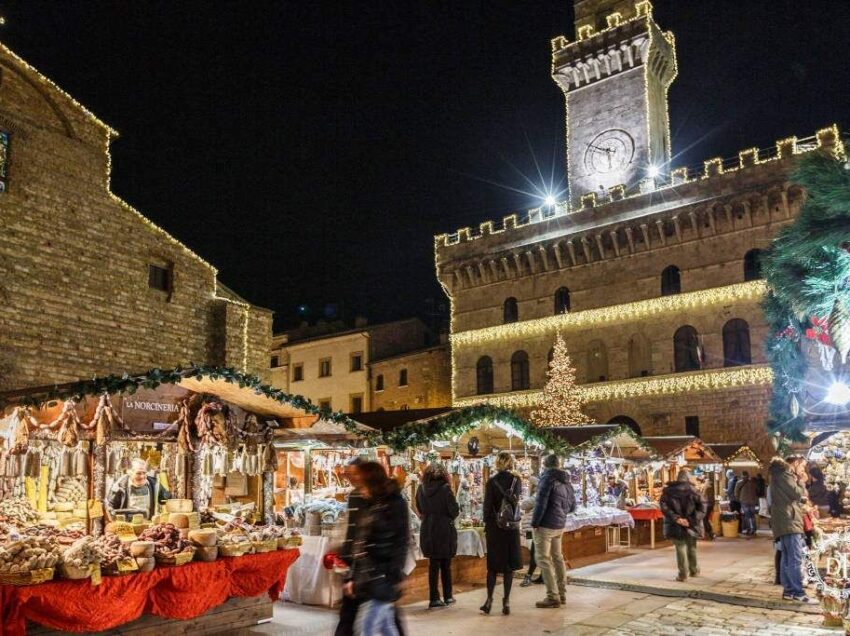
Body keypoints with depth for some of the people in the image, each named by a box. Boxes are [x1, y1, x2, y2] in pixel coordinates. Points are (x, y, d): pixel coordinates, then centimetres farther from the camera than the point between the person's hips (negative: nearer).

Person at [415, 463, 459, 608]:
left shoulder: (421, 488, -3)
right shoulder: (445, 488, -15)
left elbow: (419, 509, 8)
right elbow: (454, 510, -13)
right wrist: (450, 517, 7)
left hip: (428, 530, 3)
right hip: (444, 530, -3)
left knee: (433, 564, 11)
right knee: (446, 565, 11)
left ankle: (434, 598, 13)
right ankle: (448, 596, 20)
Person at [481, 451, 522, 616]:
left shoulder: (492, 481, -6)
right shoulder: (516, 479, -3)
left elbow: (487, 504, -4)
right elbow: (516, 499, -3)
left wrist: (486, 523, 5)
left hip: (494, 526, 0)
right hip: (512, 526, 1)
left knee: (493, 563, 10)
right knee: (509, 564, 7)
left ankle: (489, 600, 6)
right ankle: (506, 601, 6)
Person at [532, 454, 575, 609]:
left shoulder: (548, 478, -12)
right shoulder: (566, 481, 11)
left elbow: (541, 502, -18)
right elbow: (572, 506, 16)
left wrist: (534, 523, -10)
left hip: (545, 525, -8)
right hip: (560, 526, 8)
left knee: (544, 559, -3)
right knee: (557, 557, 17)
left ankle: (553, 597, -5)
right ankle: (561, 594, 22)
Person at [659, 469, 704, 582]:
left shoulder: (668, 491, -2)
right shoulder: (693, 491, -4)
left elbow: (664, 507, -10)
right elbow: (702, 508, -10)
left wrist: (676, 518, -14)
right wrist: (691, 520, -13)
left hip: (676, 526, -1)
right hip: (691, 525, 1)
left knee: (680, 548, 6)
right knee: (692, 548, 18)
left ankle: (683, 574, 4)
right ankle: (694, 571, 32)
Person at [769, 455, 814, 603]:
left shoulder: (785, 474, 24)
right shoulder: (784, 472, -8)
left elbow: (801, 497, 24)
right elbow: (798, 494, -14)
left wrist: (800, 482, 11)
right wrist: (802, 481, 2)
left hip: (787, 521, 10)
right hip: (788, 521, -10)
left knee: (787, 558, 9)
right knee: (796, 558, -11)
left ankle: (789, 590, 10)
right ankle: (798, 592, -12)